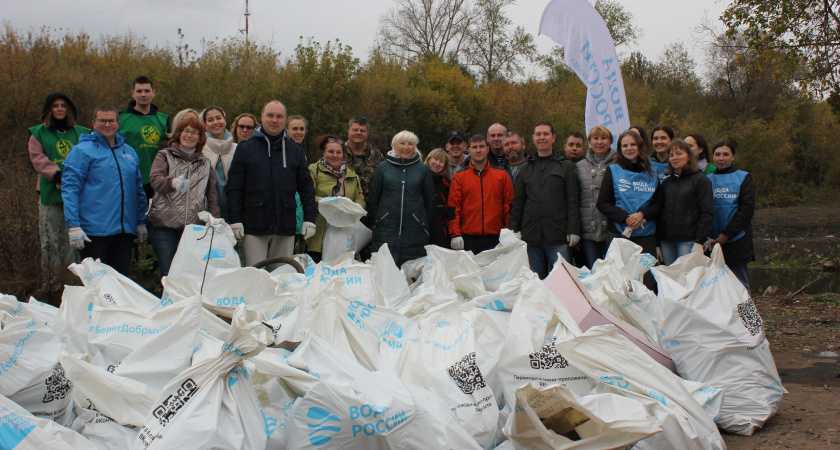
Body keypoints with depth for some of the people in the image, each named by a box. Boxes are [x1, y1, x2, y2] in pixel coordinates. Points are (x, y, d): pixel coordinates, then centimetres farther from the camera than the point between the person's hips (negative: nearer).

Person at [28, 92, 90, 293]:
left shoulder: (81, 133, 11)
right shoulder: (39, 133, 9)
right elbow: (37, 157, -1)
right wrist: (56, 174, -15)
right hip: (50, 192, -1)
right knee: (50, 239, 1)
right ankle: (50, 283, 6)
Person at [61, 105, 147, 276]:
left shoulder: (129, 152, 14)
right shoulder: (82, 151, -4)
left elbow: (139, 190, 20)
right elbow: (69, 188, -9)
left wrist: (141, 223, 18)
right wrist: (74, 226, -16)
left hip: (125, 231, 5)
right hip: (94, 232, -5)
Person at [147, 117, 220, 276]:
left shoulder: (205, 163, 19)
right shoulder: (165, 156, 11)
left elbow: (212, 197, 18)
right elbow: (155, 179, -8)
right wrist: (173, 182, -30)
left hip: (194, 226, 2)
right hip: (165, 224, -2)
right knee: (168, 273, -3)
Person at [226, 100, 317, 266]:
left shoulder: (295, 151, 11)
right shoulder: (245, 148, 5)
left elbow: (306, 186, 11)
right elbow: (234, 187, 2)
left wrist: (309, 218, 2)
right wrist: (235, 220, -6)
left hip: (285, 227, 2)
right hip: (254, 227, -2)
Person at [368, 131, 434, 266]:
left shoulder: (423, 169, 9)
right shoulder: (383, 167, 8)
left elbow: (430, 201, 13)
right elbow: (373, 199, 12)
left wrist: (426, 224, 10)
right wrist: (375, 221, 8)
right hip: (386, 229, 0)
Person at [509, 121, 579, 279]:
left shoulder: (566, 166, 7)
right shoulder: (527, 168, 16)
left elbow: (573, 201, 1)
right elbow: (518, 203, 17)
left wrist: (573, 230, -8)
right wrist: (514, 228, 7)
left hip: (558, 237, -3)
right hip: (532, 236, 3)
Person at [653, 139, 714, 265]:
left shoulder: (701, 180, 2)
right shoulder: (666, 182, 17)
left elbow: (707, 213, -4)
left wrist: (699, 242, -12)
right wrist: (657, 245, 9)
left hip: (688, 241, -5)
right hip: (666, 241, 5)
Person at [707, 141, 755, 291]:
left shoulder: (743, 178, 4)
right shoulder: (708, 180, 9)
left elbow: (747, 210, -5)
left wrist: (725, 235, -12)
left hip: (736, 241, -2)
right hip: (712, 243, 2)